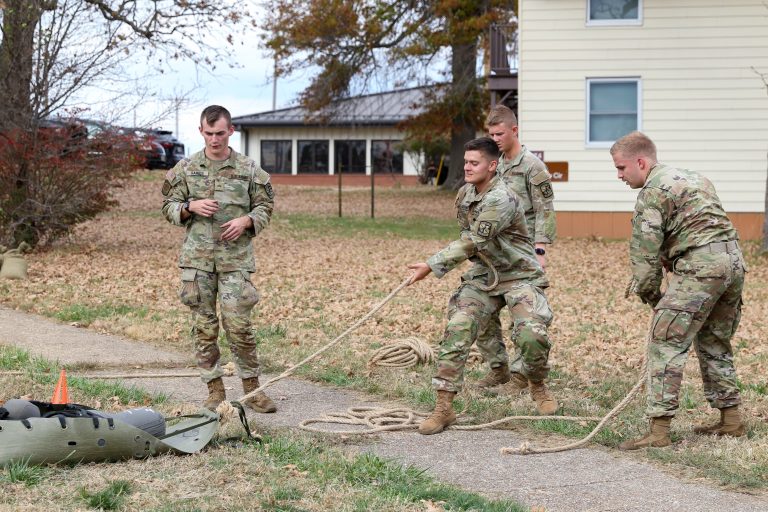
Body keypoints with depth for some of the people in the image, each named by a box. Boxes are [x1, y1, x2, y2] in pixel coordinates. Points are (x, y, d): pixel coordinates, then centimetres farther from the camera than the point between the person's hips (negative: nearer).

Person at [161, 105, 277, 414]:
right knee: (204, 327, 4)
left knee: (239, 325, -5)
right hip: (197, 259, 2)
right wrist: (191, 206, -10)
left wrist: (246, 220, -10)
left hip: (235, 259, -1)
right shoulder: (185, 169, 7)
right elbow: (168, 208, 11)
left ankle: (252, 389, 7)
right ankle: (215, 389, 13)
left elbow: (265, 207, 10)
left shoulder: (248, 169, 4)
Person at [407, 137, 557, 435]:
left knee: (531, 333, -24)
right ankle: (444, 408, -8)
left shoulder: (501, 200, -24)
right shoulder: (465, 195, 3)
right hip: (483, 276, 6)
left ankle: (538, 386, 9)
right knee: (456, 331, -11)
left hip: (519, 276, -6)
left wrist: (432, 267, -27)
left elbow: (471, 243, -28)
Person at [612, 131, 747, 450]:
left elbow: (644, 251, -7)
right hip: (734, 261, 9)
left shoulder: (653, 191, -5)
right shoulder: (693, 178, 23)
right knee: (715, 343, 22)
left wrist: (651, 297, 3)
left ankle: (659, 432, -11)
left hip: (700, 265, -9)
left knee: (665, 345, -7)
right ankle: (731, 421, 26)